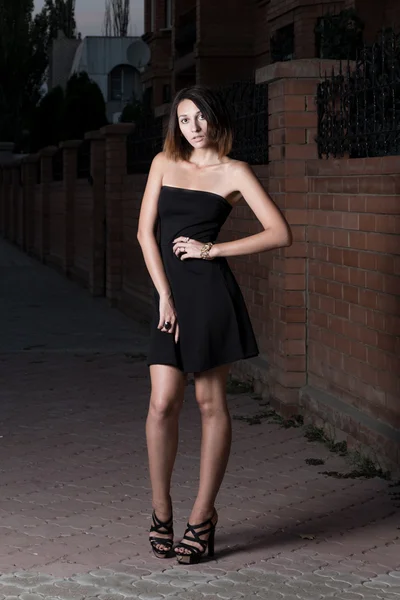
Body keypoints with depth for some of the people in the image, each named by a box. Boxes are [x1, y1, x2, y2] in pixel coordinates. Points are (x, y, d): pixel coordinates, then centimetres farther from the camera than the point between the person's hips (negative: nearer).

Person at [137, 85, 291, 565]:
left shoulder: (234, 173, 2)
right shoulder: (164, 163, 12)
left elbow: (280, 233, -4)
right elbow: (145, 231, 6)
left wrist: (212, 249, -7)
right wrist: (165, 295, -4)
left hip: (211, 289, -3)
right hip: (170, 292, 3)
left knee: (210, 401, 1)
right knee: (162, 403, -4)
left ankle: (203, 515, 10)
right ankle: (161, 510, 11)